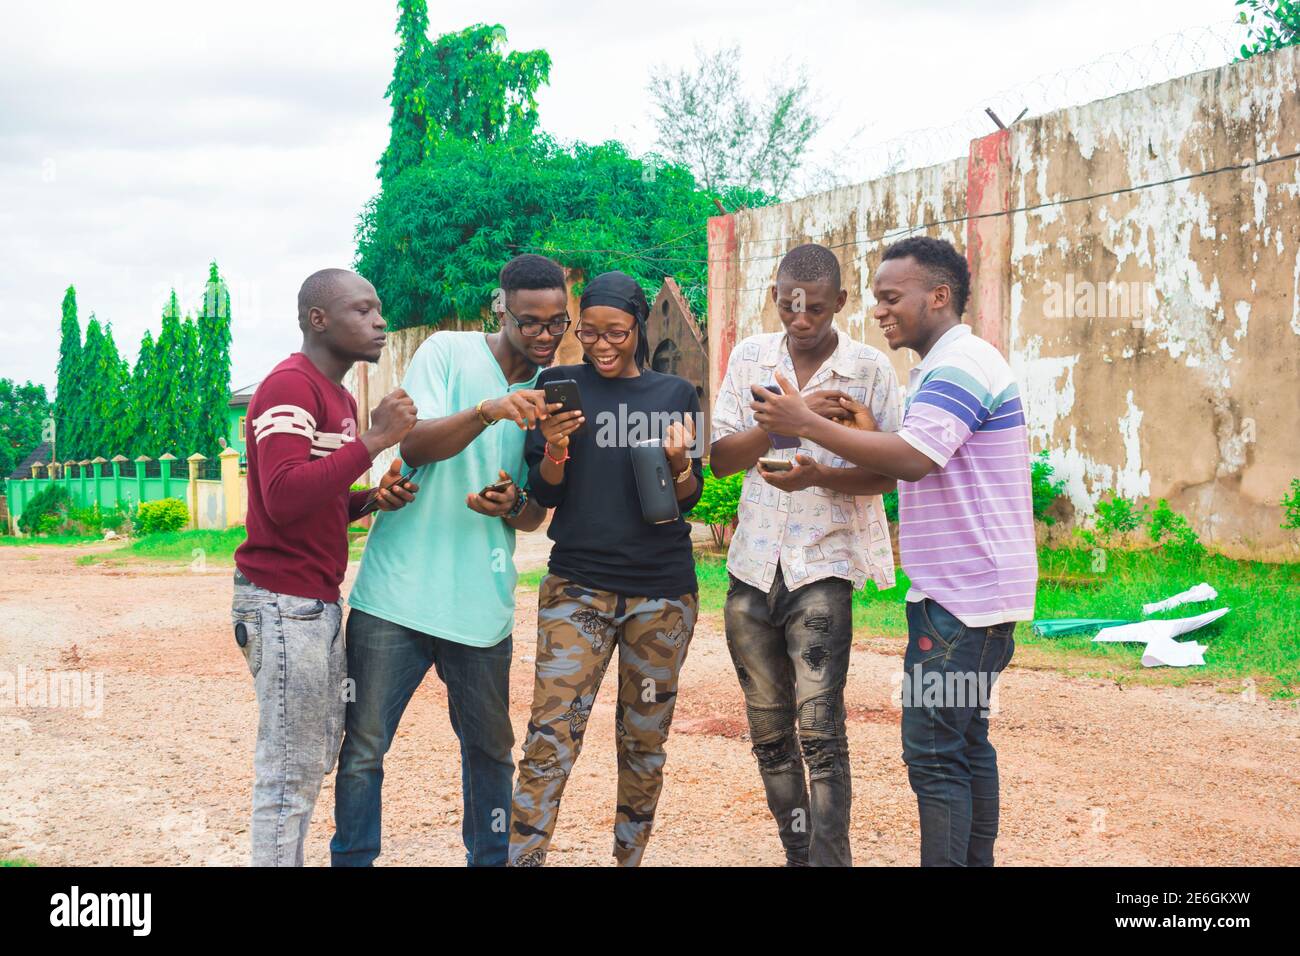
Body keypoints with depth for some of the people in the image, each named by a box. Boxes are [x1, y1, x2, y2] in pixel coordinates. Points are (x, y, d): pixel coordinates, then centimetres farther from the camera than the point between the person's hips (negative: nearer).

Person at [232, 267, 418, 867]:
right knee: (291, 769, -6)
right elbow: (284, 498, -26)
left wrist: (373, 499, 4)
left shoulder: (340, 397, 17)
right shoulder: (290, 387, -14)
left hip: (319, 602, 10)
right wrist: (372, 441, -26)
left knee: (317, 755, 16)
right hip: (284, 601, -10)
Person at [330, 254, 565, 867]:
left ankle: (491, 859, 26)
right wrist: (488, 411, -31)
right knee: (364, 747, 0)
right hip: (399, 589, -3)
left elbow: (536, 516, 13)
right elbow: (415, 445, -14)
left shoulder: (554, 395, 10)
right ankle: (351, 858, 14)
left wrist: (512, 507, -11)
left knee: (491, 749, 10)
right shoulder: (448, 352, -1)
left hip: (481, 603, 4)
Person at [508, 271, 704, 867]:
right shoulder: (559, 386, 5)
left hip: (663, 593, 2)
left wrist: (680, 464, -13)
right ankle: (521, 858, -8)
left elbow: (688, 500, 8)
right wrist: (554, 450, -17)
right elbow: (543, 492, 3)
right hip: (577, 587, -2)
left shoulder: (676, 394, 9)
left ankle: (629, 858, 20)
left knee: (645, 744, 7)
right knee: (550, 741, -11)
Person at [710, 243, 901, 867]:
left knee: (819, 729, -14)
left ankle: (830, 859, -11)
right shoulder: (750, 358, 6)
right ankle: (797, 853, 22)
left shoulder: (870, 368, -3)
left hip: (823, 565, -4)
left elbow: (886, 474, -4)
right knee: (769, 731, 10)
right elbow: (720, 457, 0)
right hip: (753, 566, 4)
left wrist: (819, 476, -23)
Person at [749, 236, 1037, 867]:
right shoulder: (948, 366, 19)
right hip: (973, 592, 11)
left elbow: (912, 458, -27)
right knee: (965, 742, 14)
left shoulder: (959, 366, -16)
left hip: (960, 596, -11)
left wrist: (809, 424, -22)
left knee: (934, 753, -9)